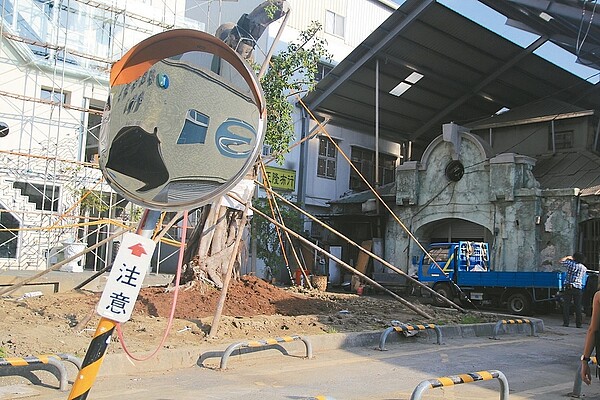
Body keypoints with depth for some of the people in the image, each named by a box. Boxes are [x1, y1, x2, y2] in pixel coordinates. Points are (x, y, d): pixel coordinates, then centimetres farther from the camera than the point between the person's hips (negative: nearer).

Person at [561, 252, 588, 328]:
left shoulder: (570, 263, -1)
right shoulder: (584, 268, 7)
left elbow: (561, 260, 14)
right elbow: (583, 278, 15)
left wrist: (568, 257, 29)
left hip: (568, 287, -1)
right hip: (578, 289, 1)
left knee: (566, 305, 3)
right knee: (578, 306, 4)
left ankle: (566, 322, 3)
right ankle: (578, 323, 5)